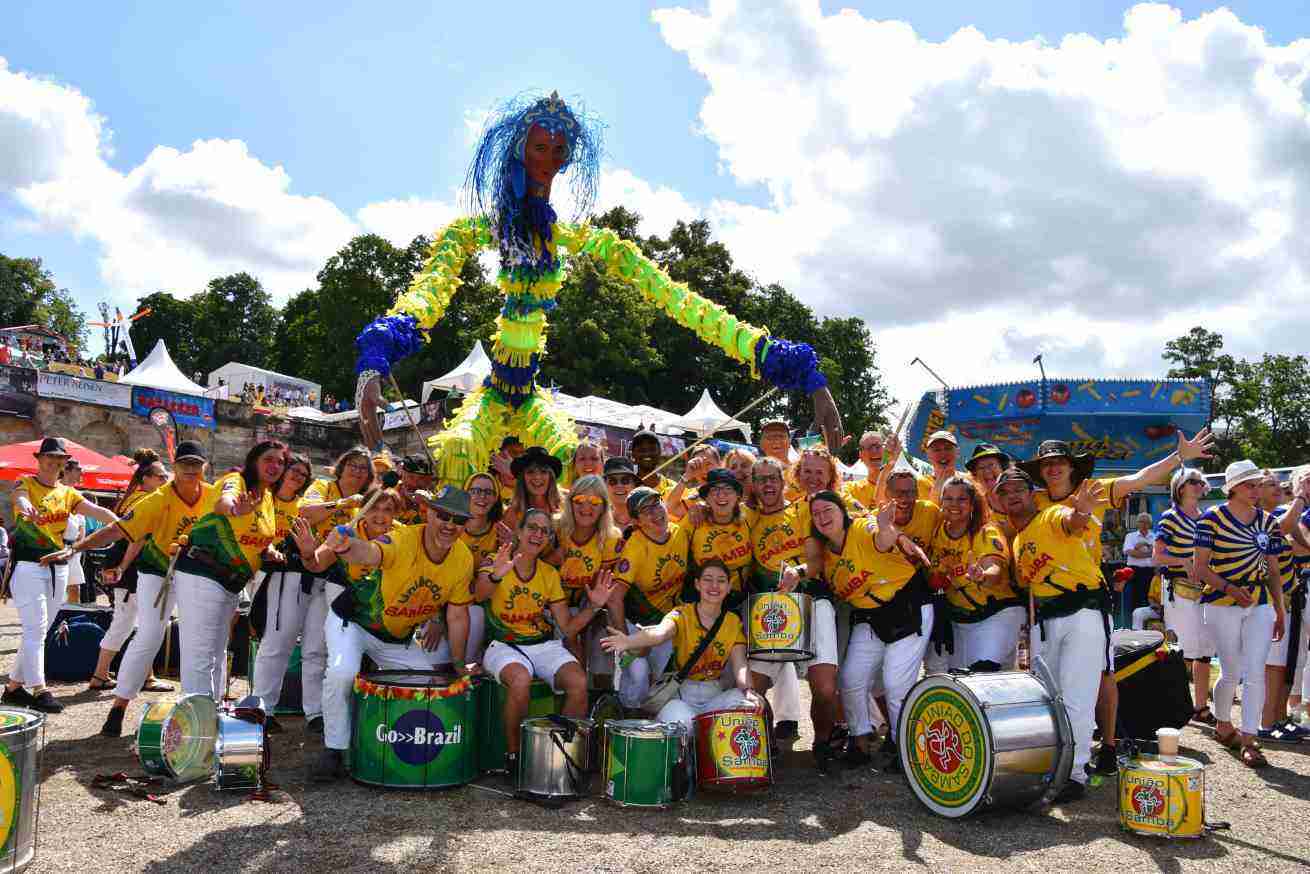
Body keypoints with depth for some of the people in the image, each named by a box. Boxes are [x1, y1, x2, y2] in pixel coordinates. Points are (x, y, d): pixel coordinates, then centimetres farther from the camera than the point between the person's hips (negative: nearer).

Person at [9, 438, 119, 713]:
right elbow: (21, 499, -24)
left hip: (58, 567, 6)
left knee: (39, 630, 11)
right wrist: (26, 507, -49)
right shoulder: (26, 483, 0)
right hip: (28, 565, -6)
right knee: (35, 628, -9)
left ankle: (14, 686, 22)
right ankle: (39, 691, -8)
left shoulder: (68, 493, 12)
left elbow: (97, 511, -2)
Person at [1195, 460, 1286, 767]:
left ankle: (1248, 740, 0)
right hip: (1223, 604, -3)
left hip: (1260, 605, 4)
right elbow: (1200, 567, -6)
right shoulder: (1212, 518, -4)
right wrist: (1228, 587, -21)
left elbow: (1273, 571, 15)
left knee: (1256, 672, -5)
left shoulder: (1268, 522, 10)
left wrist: (1280, 612, 13)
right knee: (1232, 673, 4)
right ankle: (1222, 726, 28)